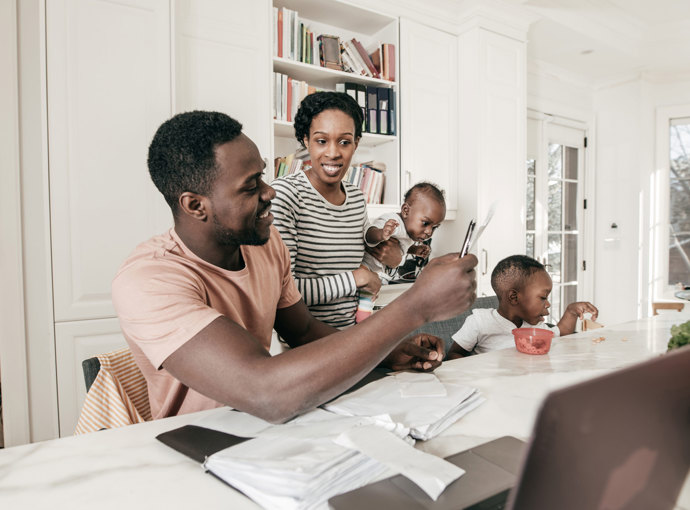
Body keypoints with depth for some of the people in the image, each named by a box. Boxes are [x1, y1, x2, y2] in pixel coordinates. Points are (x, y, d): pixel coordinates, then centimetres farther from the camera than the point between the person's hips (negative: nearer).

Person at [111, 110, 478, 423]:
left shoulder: (266, 241, -3)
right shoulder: (148, 279, -26)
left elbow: (303, 331, 8)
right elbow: (269, 395, -38)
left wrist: (390, 353, -8)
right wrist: (417, 305, -34)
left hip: (261, 432, 5)